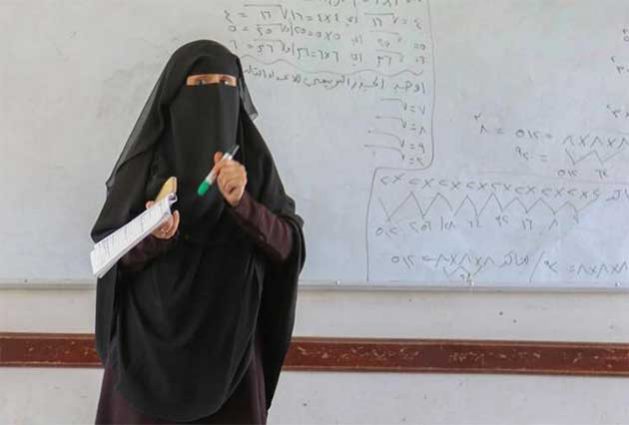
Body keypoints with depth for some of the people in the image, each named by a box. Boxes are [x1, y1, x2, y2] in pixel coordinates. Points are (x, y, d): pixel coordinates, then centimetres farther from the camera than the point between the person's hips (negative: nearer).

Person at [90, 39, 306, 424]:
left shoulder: (253, 158, -2)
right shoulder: (146, 159, -6)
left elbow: (287, 245, -7)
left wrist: (241, 201, -24)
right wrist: (152, 235, -26)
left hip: (229, 342, 1)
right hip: (150, 342, -1)